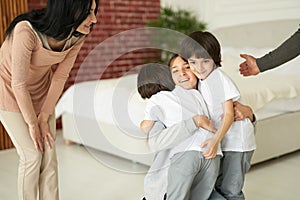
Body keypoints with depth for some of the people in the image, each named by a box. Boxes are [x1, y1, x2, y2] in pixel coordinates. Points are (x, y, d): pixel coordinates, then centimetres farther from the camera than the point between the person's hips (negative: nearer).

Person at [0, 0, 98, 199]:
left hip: (41, 89, 5)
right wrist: (32, 124, -15)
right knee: (32, 155, -4)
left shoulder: (78, 35, -20)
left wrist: (44, 118, -7)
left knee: (49, 154, 1)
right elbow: (18, 83, -27)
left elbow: (60, 76, -9)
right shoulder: (27, 31, -36)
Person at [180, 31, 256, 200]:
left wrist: (216, 139, -32)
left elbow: (229, 114, -21)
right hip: (222, 141, 9)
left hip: (237, 141, -8)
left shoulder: (219, 78, -18)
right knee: (216, 186, 15)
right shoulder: (201, 81, 6)